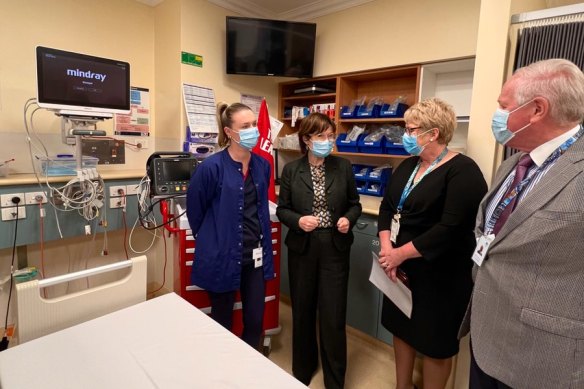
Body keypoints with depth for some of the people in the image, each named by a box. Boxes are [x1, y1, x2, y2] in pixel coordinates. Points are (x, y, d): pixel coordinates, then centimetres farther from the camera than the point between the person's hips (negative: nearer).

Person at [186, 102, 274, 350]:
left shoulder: (262, 165, 1)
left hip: (255, 255, 5)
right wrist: (206, 238, 9)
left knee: (256, 322, 14)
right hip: (222, 255, -4)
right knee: (222, 323, 15)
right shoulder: (212, 167, -17)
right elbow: (194, 208, -3)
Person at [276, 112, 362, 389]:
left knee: (333, 315, 5)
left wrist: (349, 219, -13)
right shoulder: (291, 170, -2)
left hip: (335, 249, 0)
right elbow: (282, 209, 1)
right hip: (302, 248, 1)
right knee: (302, 311, 16)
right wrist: (298, 221, -18)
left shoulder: (343, 167, 0)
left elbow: (355, 204, 7)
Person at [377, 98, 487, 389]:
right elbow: (387, 207, 4)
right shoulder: (407, 165, 7)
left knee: (434, 342, 11)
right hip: (400, 266, 7)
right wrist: (387, 248, -11)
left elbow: (451, 228, -24)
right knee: (401, 328, 21)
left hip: (439, 274, -7)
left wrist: (401, 253, -20)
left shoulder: (463, 171, -16)